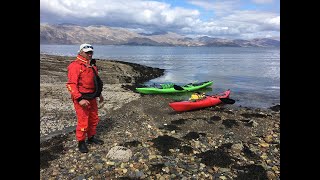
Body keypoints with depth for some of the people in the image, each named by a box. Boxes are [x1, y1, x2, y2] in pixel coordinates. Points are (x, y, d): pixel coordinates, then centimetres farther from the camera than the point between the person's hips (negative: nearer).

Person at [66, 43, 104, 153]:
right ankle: (81, 142, 19)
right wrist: (79, 99, -27)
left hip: (92, 98, 8)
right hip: (81, 99, -8)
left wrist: (99, 94, 23)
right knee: (83, 122, -1)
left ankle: (91, 138, 37)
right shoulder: (75, 65, -14)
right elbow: (71, 85, -21)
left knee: (94, 119, 17)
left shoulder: (92, 65, 12)